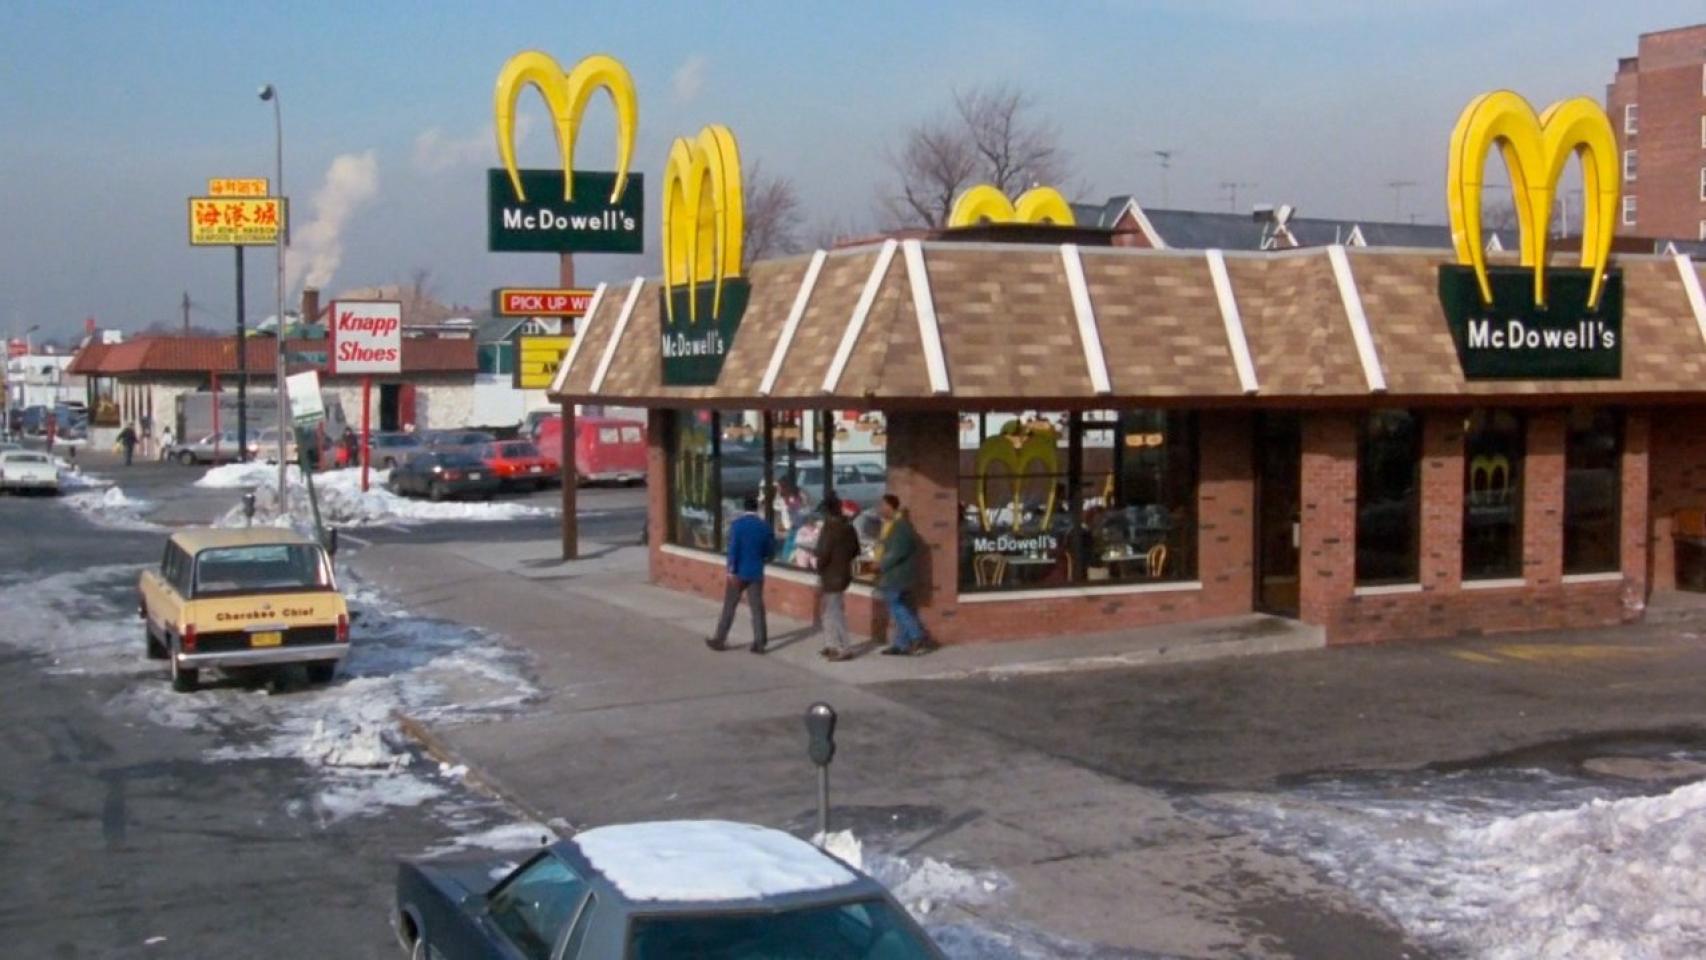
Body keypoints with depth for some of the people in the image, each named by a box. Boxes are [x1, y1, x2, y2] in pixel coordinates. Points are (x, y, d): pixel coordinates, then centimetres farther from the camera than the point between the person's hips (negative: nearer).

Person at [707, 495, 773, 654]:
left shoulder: (737, 524, -10)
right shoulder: (764, 526, 1)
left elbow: (733, 548, -15)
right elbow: (770, 550, 8)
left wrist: (731, 571, -13)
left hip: (739, 572, -3)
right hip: (756, 572, 3)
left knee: (729, 607, 5)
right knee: (757, 607, 5)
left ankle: (719, 640, 11)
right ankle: (759, 643, 3)